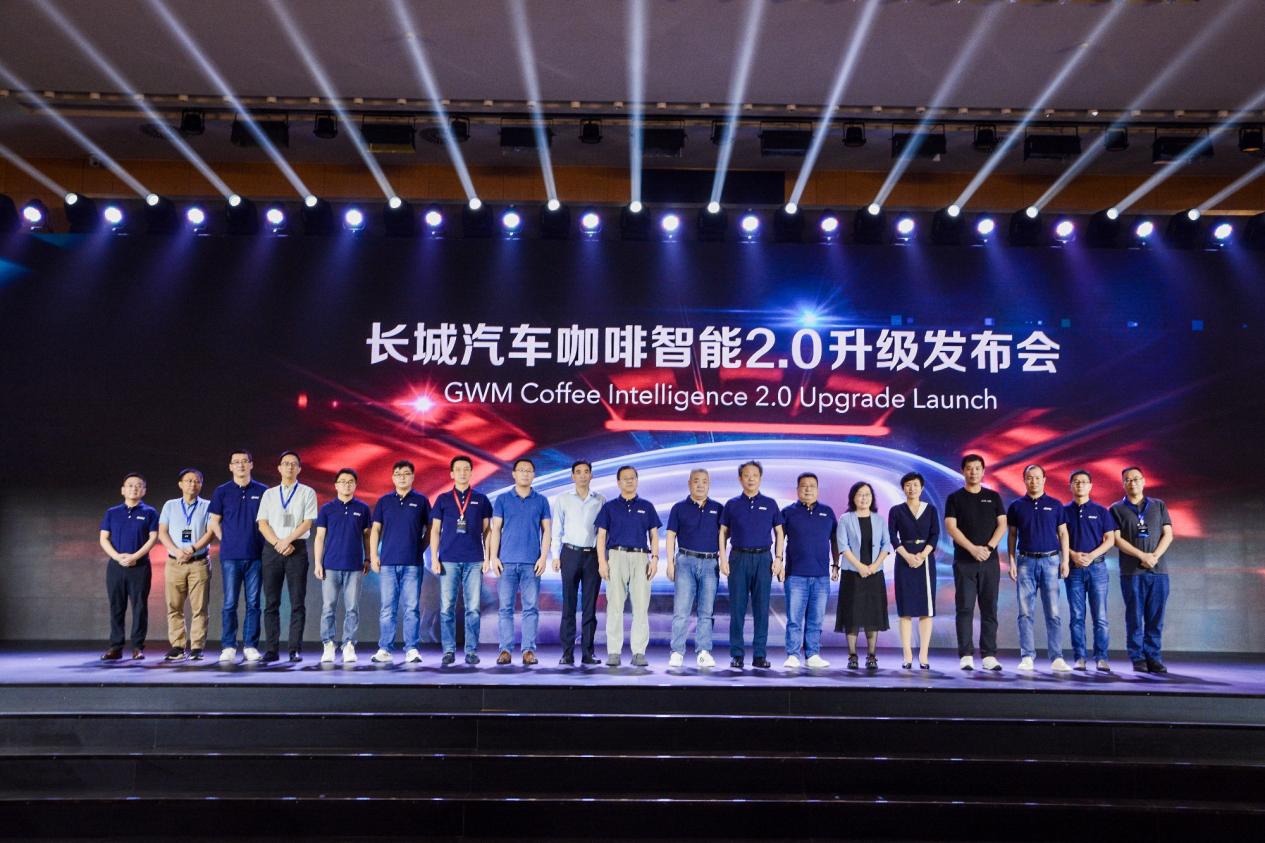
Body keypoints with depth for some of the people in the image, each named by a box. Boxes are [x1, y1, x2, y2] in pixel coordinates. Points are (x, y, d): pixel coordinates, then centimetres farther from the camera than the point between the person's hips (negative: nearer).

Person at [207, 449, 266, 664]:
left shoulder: (262, 491, 6)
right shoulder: (221, 491, 6)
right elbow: (214, 522, 9)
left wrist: (266, 544, 2)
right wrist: (227, 542, 2)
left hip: (256, 555, 1)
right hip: (230, 556, 0)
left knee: (253, 603, 3)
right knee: (230, 603, 0)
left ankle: (251, 646, 9)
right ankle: (228, 647, 7)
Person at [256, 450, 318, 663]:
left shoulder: (307, 493, 8)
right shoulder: (269, 494, 14)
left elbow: (307, 522, -1)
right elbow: (262, 524, 5)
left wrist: (287, 540, -12)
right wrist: (278, 544, -9)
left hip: (296, 549, -2)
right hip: (272, 550, 2)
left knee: (297, 602, -3)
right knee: (271, 602, 2)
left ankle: (296, 649, 0)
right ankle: (271, 649, 4)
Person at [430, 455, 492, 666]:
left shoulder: (481, 499, 9)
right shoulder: (443, 499, 9)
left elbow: (486, 530, 11)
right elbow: (435, 530, 8)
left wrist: (488, 557, 3)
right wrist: (434, 558, 0)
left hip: (474, 560, 0)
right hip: (448, 560, 0)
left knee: (473, 608, 0)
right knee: (447, 607, 0)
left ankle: (471, 651, 7)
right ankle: (449, 650, 8)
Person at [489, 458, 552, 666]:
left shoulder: (541, 501, 9)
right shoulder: (502, 500, 8)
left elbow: (546, 531, 6)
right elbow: (496, 529, 5)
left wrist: (543, 557, -4)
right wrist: (493, 557, -3)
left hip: (532, 562, 0)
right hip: (507, 561, 0)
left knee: (531, 607, 0)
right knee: (505, 607, 1)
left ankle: (529, 650, 4)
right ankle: (505, 649, 6)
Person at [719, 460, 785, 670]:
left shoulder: (770, 504, 8)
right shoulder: (732, 504, 7)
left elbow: (779, 532, 10)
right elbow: (723, 533, 8)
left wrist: (778, 558, 0)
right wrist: (723, 559, -1)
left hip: (763, 558, 0)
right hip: (739, 558, 0)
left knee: (761, 608, 1)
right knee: (737, 608, 0)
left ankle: (760, 655, 8)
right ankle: (737, 654, 7)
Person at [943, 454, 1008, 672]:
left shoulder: (993, 497, 11)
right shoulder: (954, 498, 5)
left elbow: (1002, 525, 5)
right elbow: (951, 527, -4)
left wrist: (989, 547, -11)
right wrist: (973, 549, -15)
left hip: (990, 561, 2)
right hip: (964, 562, -2)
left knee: (989, 609, 3)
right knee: (965, 609, -3)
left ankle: (989, 656, 6)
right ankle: (966, 656, -1)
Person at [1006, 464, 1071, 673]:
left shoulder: (1055, 505, 7)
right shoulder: (1016, 506, 8)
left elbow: (1063, 534, 8)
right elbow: (1012, 536, 10)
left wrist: (1065, 560, -1)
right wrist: (1011, 562, 2)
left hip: (1050, 560, 0)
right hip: (1026, 561, 1)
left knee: (1053, 613, -2)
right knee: (1025, 612, 1)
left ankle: (1056, 658, 1)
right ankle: (1027, 657, 5)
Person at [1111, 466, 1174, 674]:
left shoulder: (1159, 505, 15)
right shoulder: (1117, 509, 8)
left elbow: (1168, 534, 7)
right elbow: (1117, 539, -1)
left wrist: (1155, 556, -9)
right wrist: (1142, 556, -12)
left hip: (1159, 570, 2)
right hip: (1131, 571, -2)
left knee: (1156, 617, 2)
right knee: (1134, 617, -1)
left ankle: (1153, 657, 10)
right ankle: (1138, 659, 5)